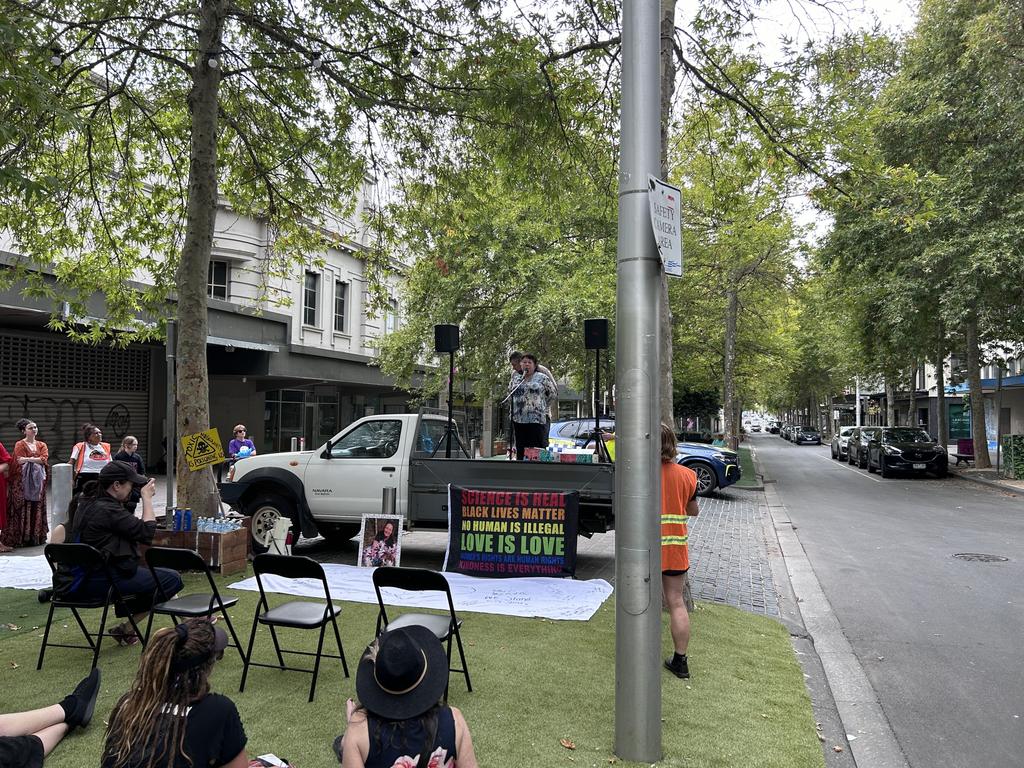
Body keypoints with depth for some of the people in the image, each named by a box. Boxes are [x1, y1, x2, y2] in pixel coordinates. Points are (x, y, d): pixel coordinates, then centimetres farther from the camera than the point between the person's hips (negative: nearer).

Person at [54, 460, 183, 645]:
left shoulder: (88, 501, 10)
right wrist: (147, 497, -10)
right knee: (172, 579, -13)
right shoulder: (107, 510, -21)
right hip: (97, 581, -10)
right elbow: (147, 532, -19)